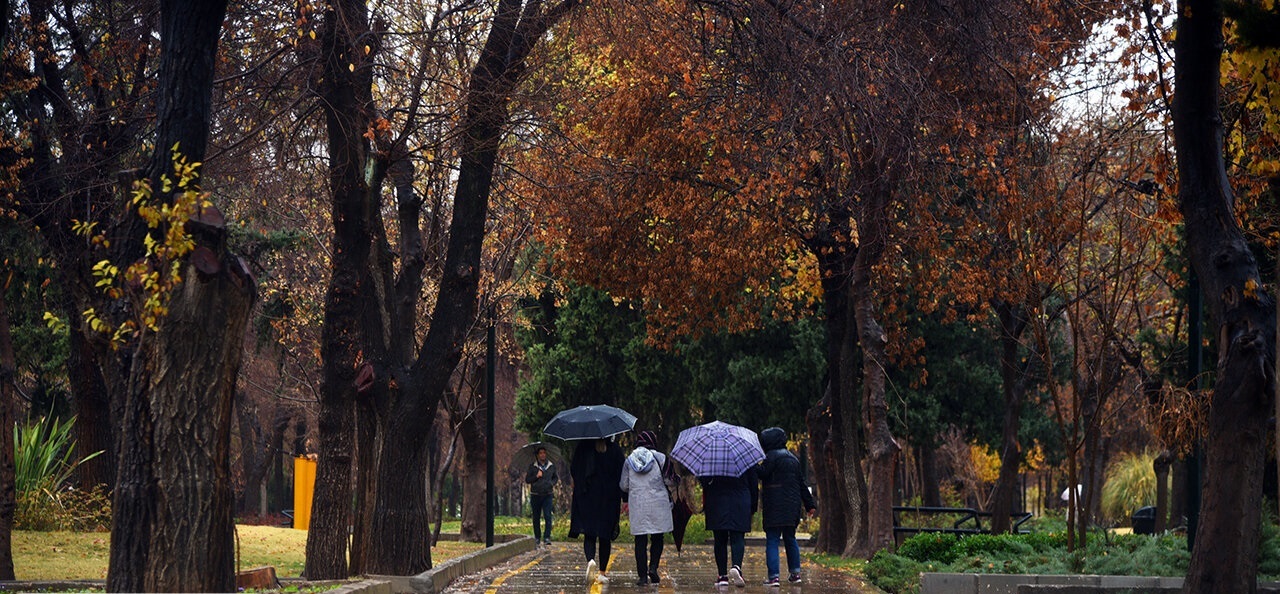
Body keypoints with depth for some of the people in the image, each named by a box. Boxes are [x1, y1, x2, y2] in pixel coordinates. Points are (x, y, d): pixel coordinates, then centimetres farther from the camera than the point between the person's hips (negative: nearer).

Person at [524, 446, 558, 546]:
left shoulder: (551, 466, 8)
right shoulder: (532, 466, 2)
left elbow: (555, 477, 25)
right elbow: (527, 480, 3)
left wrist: (553, 484, 5)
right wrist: (536, 476, -11)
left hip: (547, 494, 0)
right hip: (535, 495, 0)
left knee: (548, 516, -12)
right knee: (536, 517, 7)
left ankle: (547, 537, -12)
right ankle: (537, 537, 19)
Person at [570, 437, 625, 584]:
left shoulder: (582, 447, -2)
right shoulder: (615, 449, -1)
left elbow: (573, 471, 0)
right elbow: (621, 474, -2)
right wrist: (623, 499, 5)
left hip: (587, 497, -1)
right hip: (609, 500, 1)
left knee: (589, 534, 3)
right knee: (605, 536, 9)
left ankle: (590, 560, -26)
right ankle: (602, 572, 11)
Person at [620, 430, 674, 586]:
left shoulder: (629, 460, 6)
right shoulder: (660, 458, -1)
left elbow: (624, 485, 9)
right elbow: (668, 481, 1)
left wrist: (625, 501, 24)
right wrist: (669, 500, 15)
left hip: (637, 504, 1)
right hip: (658, 502, -1)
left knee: (640, 541, 4)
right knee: (657, 538, 10)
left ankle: (643, 576, 1)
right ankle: (653, 567, -9)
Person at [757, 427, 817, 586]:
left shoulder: (772, 456, -7)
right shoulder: (793, 458, 17)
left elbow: (762, 473, -20)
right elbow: (802, 483, 20)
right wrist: (810, 504, 23)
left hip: (774, 507, -7)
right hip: (792, 506, 7)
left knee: (772, 540, -6)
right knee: (790, 539, 20)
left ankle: (773, 576, -13)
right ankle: (795, 573, 22)